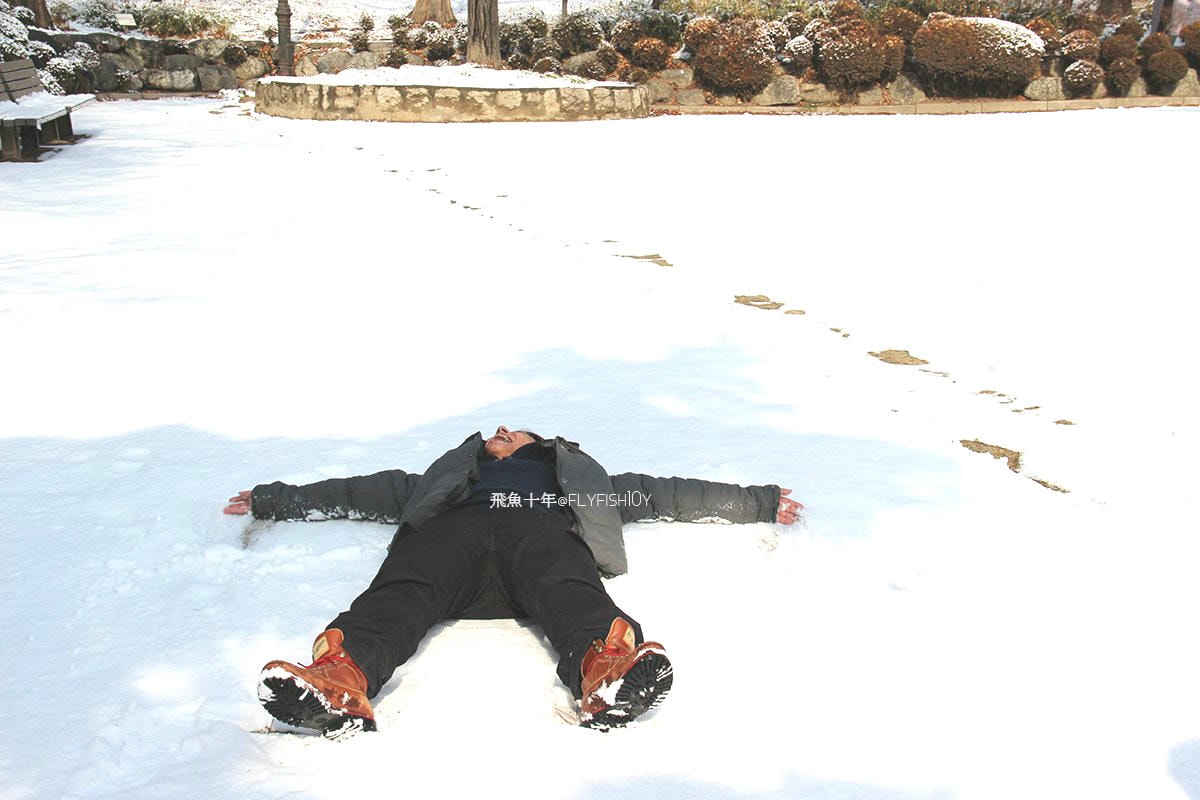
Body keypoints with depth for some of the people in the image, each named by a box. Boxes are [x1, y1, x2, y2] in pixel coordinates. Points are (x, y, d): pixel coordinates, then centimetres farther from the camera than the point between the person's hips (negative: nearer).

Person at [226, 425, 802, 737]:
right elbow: (366, 492, 44)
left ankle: (607, 673, -69)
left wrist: (760, 502, 37)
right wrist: (273, 500, 42)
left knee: (571, 592, -37)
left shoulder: (577, 475, 44)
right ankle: (340, 681, -64)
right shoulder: (450, 473, 46)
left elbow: (662, 494, 41)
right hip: (451, 528, 1)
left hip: (544, 527, 0)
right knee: (401, 591, -34)